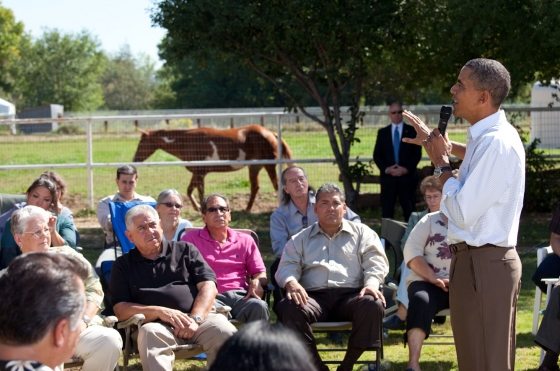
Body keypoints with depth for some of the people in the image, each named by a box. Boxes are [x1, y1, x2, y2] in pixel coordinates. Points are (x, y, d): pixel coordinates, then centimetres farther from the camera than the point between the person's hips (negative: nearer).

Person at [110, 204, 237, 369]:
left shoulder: (185, 250, 19)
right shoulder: (123, 265, 17)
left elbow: (208, 286, 9)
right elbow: (121, 310, 6)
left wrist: (195, 319, -10)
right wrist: (159, 312, -10)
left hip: (199, 318, 1)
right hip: (158, 324, -1)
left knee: (225, 331, -31)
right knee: (150, 334, -37)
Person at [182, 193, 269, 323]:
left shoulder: (245, 240, 26)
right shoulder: (191, 239, 19)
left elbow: (261, 273, 23)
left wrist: (256, 282, -3)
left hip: (241, 297, 3)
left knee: (259, 306, -34)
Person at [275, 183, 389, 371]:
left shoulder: (362, 233, 21)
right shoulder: (301, 239, 25)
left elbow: (376, 263, 10)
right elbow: (287, 266, 12)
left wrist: (371, 284, -13)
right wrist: (291, 283, -14)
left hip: (351, 295, -1)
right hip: (315, 296, 1)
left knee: (373, 304, -35)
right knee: (287, 307, -32)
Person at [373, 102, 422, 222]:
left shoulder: (412, 131, 7)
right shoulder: (382, 132, 11)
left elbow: (417, 154, 2)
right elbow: (377, 155, 8)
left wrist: (406, 169, -11)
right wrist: (386, 169, -8)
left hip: (407, 176, -1)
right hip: (388, 177, 1)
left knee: (409, 212, -2)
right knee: (387, 212, 0)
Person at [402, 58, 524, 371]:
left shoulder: (496, 143, -22)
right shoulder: (491, 135, 10)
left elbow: (463, 213, -23)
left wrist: (441, 163, -11)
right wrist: (444, 145, 29)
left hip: (482, 264, -11)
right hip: (489, 260, 11)